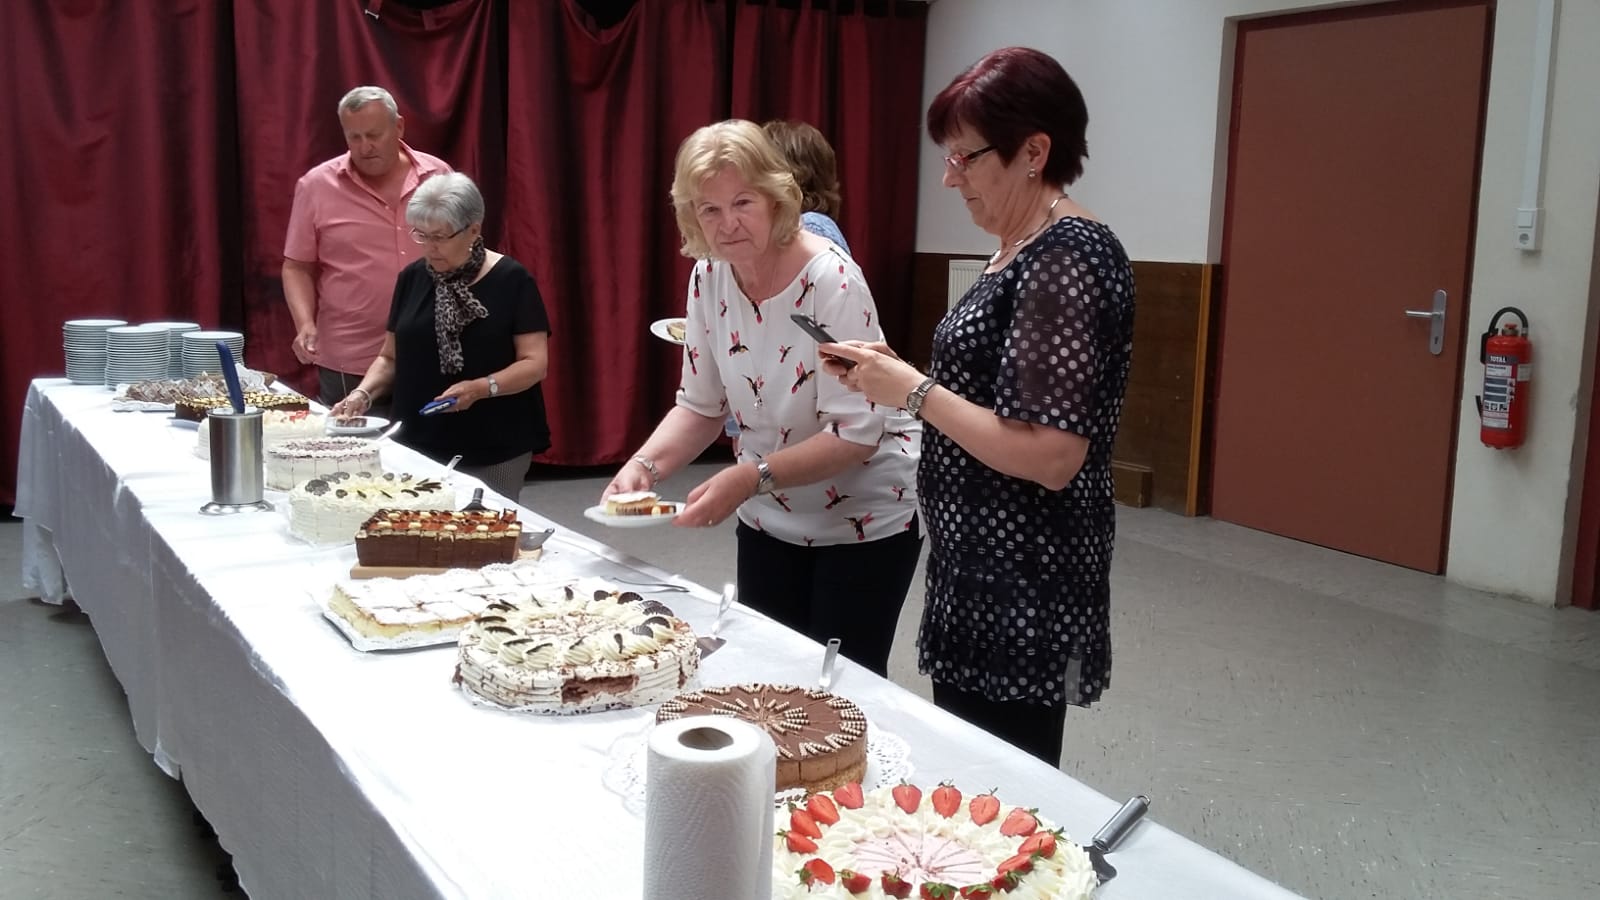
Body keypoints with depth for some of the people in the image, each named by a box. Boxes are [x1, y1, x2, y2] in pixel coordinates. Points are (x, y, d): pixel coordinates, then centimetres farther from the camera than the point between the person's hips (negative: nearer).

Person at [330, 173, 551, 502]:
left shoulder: (510, 280, -7)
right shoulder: (412, 278, 6)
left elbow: (535, 362, -10)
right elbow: (391, 357, 13)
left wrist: (481, 388, -24)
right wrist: (363, 393, -4)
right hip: (419, 445, 4)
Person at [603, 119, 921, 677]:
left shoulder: (831, 281, -24)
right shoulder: (709, 277, -5)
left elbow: (855, 434, -25)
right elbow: (702, 405, 2)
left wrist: (750, 477, -34)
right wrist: (644, 465, -15)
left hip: (865, 519, -5)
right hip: (770, 521, 6)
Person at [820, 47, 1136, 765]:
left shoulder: (1067, 259, -19)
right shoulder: (1024, 249, 11)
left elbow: (1052, 457, -25)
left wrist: (914, 390, -18)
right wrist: (893, 376, 4)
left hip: (1024, 591, -10)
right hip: (982, 569, 10)